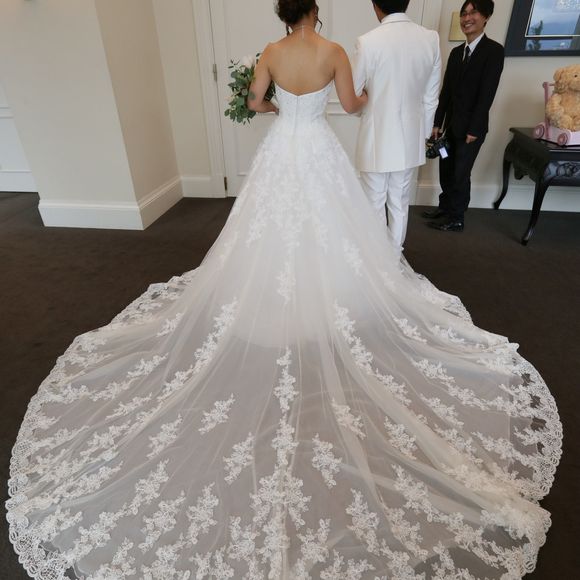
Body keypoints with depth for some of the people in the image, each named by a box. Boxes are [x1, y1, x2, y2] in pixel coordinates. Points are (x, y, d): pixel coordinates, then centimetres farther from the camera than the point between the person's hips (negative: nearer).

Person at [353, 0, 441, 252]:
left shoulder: (368, 42, -15)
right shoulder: (431, 39, -1)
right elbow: (431, 97, 4)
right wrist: (424, 133, 16)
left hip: (377, 139, -4)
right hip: (410, 139, 5)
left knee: (375, 205, 9)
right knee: (400, 204, 17)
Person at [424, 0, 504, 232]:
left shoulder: (494, 50, -9)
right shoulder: (456, 52, 11)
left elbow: (487, 93, -14)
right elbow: (446, 90, 10)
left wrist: (473, 129, -18)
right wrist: (438, 123, 6)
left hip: (472, 127, -6)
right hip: (451, 124, 6)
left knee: (460, 173, 0)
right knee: (445, 169, 12)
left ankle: (457, 219, 12)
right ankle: (445, 206, 30)